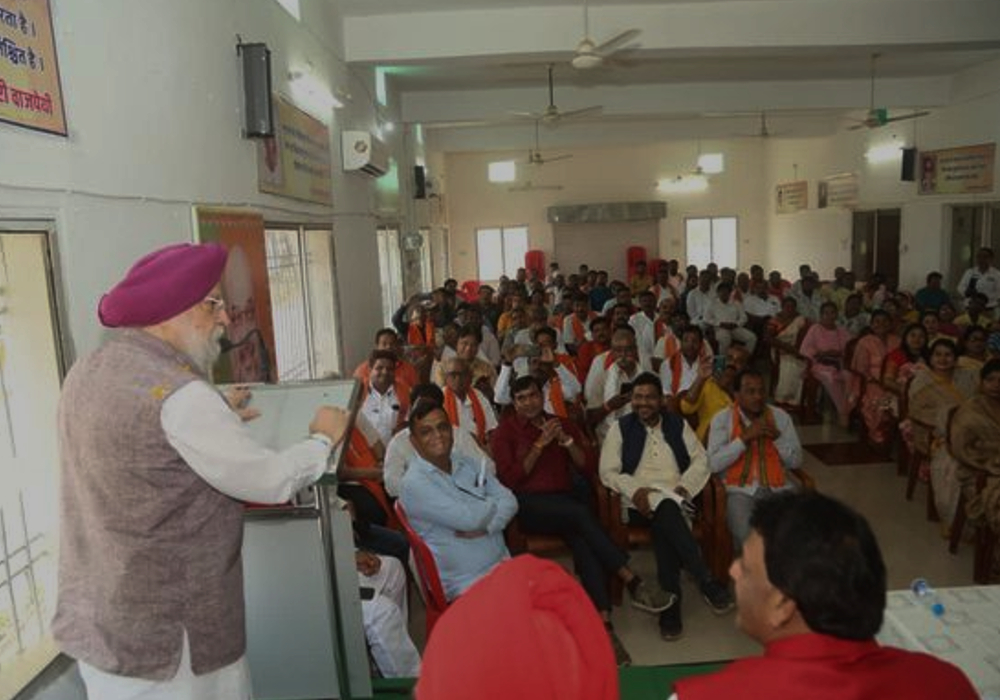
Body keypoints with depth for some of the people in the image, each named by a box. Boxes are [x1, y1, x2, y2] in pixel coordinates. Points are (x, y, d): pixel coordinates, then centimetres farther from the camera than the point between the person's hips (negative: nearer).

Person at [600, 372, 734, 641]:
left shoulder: (678, 424, 16)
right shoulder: (620, 427, 10)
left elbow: (701, 461, 10)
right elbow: (608, 472, 3)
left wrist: (683, 487, -8)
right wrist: (635, 490, -14)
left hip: (676, 498, 2)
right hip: (640, 501, -2)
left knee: (664, 524, -33)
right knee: (665, 509, -36)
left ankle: (670, 607, -30)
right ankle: (706, 583, -36)